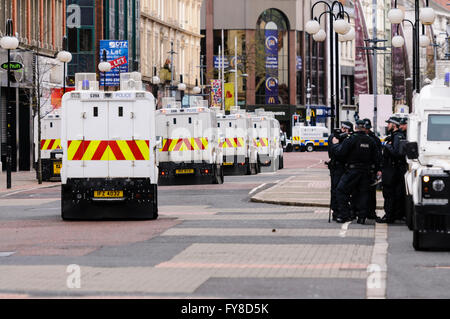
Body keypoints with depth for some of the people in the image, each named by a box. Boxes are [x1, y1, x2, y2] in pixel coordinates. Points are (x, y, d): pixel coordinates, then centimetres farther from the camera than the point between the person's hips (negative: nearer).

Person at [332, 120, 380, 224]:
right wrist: (377, 169, 23)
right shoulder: (371, 141, 6)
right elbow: (376, 158, 12)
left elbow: (340, 152, -13)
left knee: (341, 191, 2)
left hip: (353, 170, -5)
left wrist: (335, 144, 5)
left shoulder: (351, 139, -12)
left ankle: (344, 215, -4)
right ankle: (362, 217, 5)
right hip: (366, 171, 5)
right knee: (363, 193, 9)